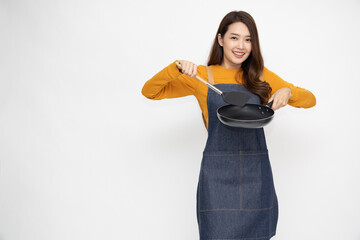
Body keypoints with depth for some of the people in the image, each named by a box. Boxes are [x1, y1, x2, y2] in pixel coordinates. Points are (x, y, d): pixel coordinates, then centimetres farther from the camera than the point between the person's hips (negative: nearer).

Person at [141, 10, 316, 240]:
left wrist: (288, 92, -8)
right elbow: (150, 91, 3)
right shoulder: (202, 76, 5)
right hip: (217, 172, -2)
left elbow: (310, 99, 13)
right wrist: (177, 68, -14)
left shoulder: (261, 76, 11)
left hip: (256, 171, 3)